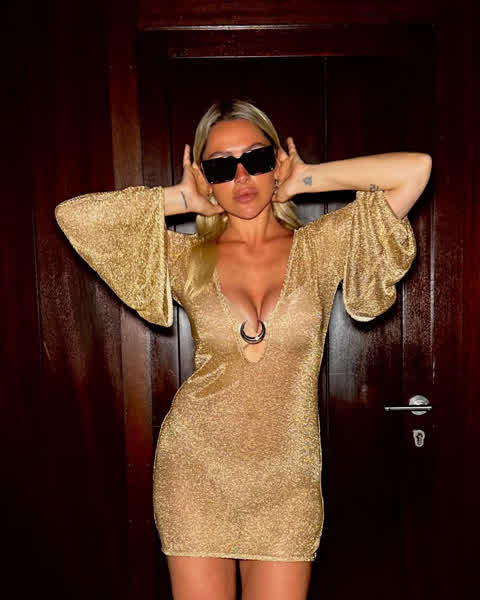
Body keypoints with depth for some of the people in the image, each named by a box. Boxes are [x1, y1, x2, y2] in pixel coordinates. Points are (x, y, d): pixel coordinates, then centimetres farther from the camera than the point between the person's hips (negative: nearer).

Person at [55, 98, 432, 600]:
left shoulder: (321, 248, -2)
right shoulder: (187, 259, -1)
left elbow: (415, 168, -10)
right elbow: (72, 214, -4)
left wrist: (304, 180, -4)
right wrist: (182, 198, -2)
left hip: (287, 480, 0)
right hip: (195, 469, 1)